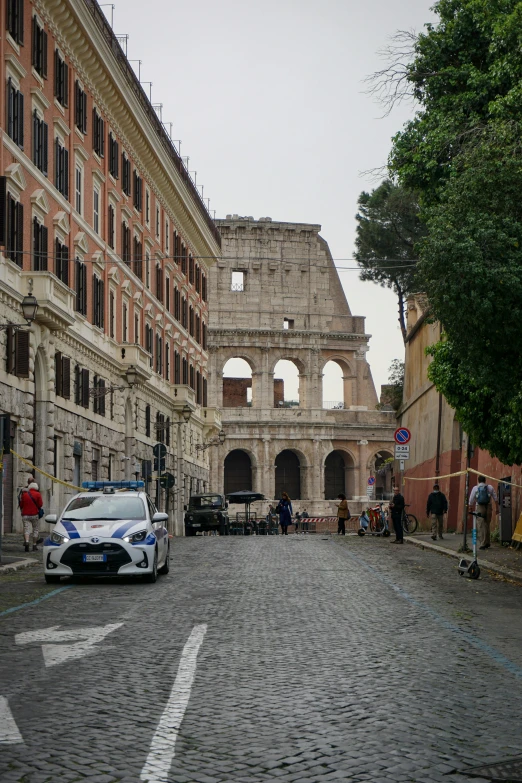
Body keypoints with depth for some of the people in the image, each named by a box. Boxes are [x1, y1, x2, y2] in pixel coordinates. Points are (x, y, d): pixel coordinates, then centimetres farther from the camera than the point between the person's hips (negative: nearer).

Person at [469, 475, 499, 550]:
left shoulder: (475, 488, 5)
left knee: (480, 526, -2)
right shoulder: (490, 487, 8)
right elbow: (496, 498, 5)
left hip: (479, 507, -2)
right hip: (488, 507, 2)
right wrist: (497, 508, 10)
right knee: (487, 525, 15)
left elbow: (471, 501, 4)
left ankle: (482, 544, -8)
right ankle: (487, 543, 20)